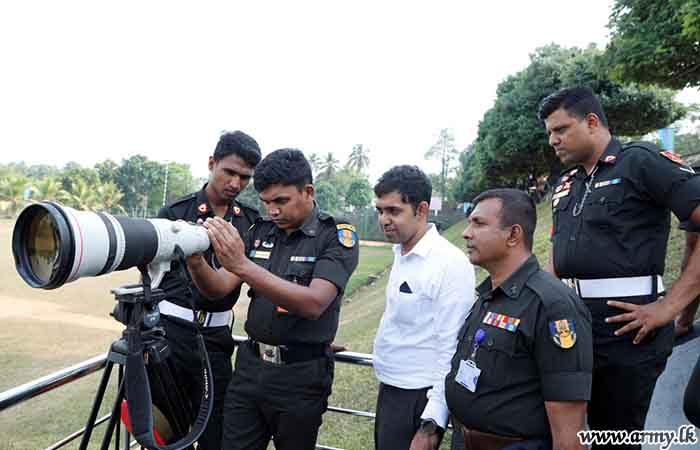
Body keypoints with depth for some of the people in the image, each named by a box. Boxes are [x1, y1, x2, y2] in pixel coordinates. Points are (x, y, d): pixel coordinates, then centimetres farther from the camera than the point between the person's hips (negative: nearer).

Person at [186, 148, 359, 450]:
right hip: (250, 365, 4)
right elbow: (218, 288, -3)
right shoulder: (259, 231, 3)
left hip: (301, 374, -3)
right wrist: (195, 262, -25)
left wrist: (243, 265, -35)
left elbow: (314, 303, -27)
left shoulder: (337, 235, -13)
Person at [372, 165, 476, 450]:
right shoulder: (401, 255, 5)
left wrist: (431, 425, -19)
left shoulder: (451, 263, -20)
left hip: (416, 400, -8)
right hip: (388, 390, 8)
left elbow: (451, 350, -21)